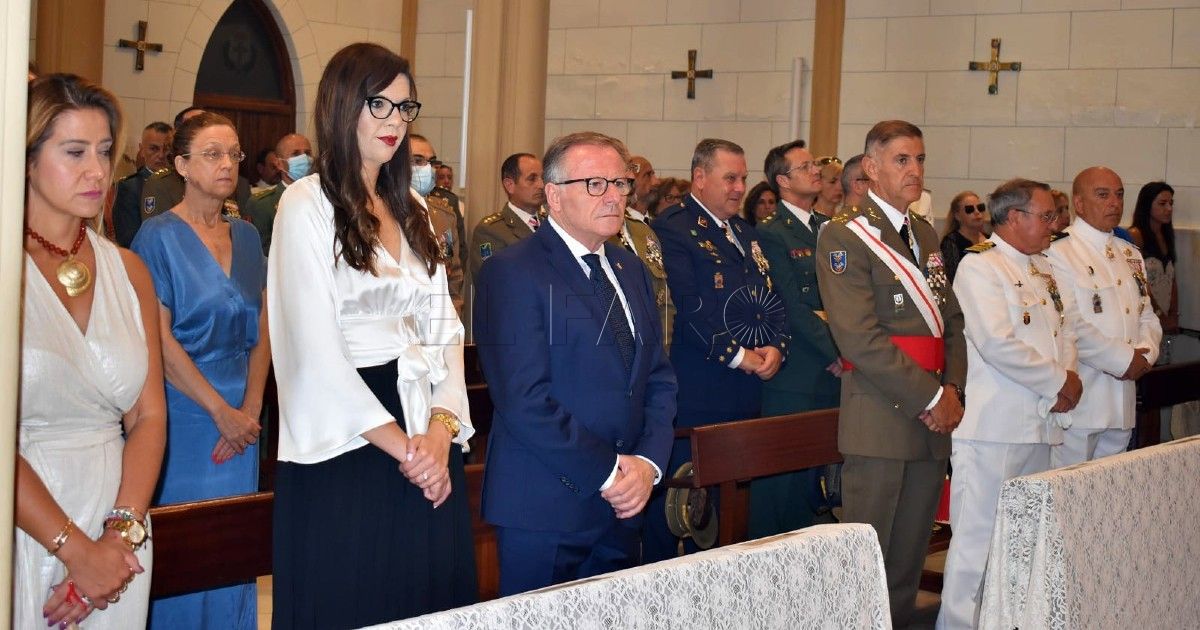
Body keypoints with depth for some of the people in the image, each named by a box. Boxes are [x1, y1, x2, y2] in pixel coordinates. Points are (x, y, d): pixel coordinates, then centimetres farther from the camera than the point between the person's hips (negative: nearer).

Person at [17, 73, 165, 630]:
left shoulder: (127, 270, 9)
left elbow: (149, 415, 5)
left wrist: (121, 533, -8)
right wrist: (76, 548, -16)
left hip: (114, 546, 4)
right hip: (22, 537, -4)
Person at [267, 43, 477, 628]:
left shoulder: (411, 209, 15)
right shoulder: (309, 203, -6)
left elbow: (442, 328, 9)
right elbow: (315, 347, -13)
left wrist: (442, 429, -7)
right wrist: (400, 445, -12)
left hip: (426, 433, 6)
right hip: (346, 442, -6)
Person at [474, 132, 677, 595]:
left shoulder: (630, 270, 15)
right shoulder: (512, 273, -10)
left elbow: (659, 378, 13)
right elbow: (525, 402, -18)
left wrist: (648, 463, -4)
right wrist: (608, 472, -14)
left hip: (622, 505, 7)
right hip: (545, 511, -7)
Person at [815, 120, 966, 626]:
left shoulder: (926, 236, 18)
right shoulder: (845, 236, -8)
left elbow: (951, 321, 19)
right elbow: (860, 337, -16)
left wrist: (952, 389, 1)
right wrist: (929, 397, -14)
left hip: (932, 419, 7)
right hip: (880, 420, -7)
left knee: (911, 556, 11)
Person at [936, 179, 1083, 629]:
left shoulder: (1043, 269, 18)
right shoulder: (979, 266, -9)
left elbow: (1066, 327, 19)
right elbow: (997, 343, -19)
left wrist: (1068, 377, -1)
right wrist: (1058, 381, -10)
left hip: (1039, 424, 9)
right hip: (994, 427, -9)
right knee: (979, 538, -7)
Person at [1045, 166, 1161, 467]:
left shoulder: (1130, 255, 19)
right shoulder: (1058, 253, -8)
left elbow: (1147, 317, 19)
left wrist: (1145, 353, -2)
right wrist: (1124, 360, -13)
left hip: (1122, 404, 7)